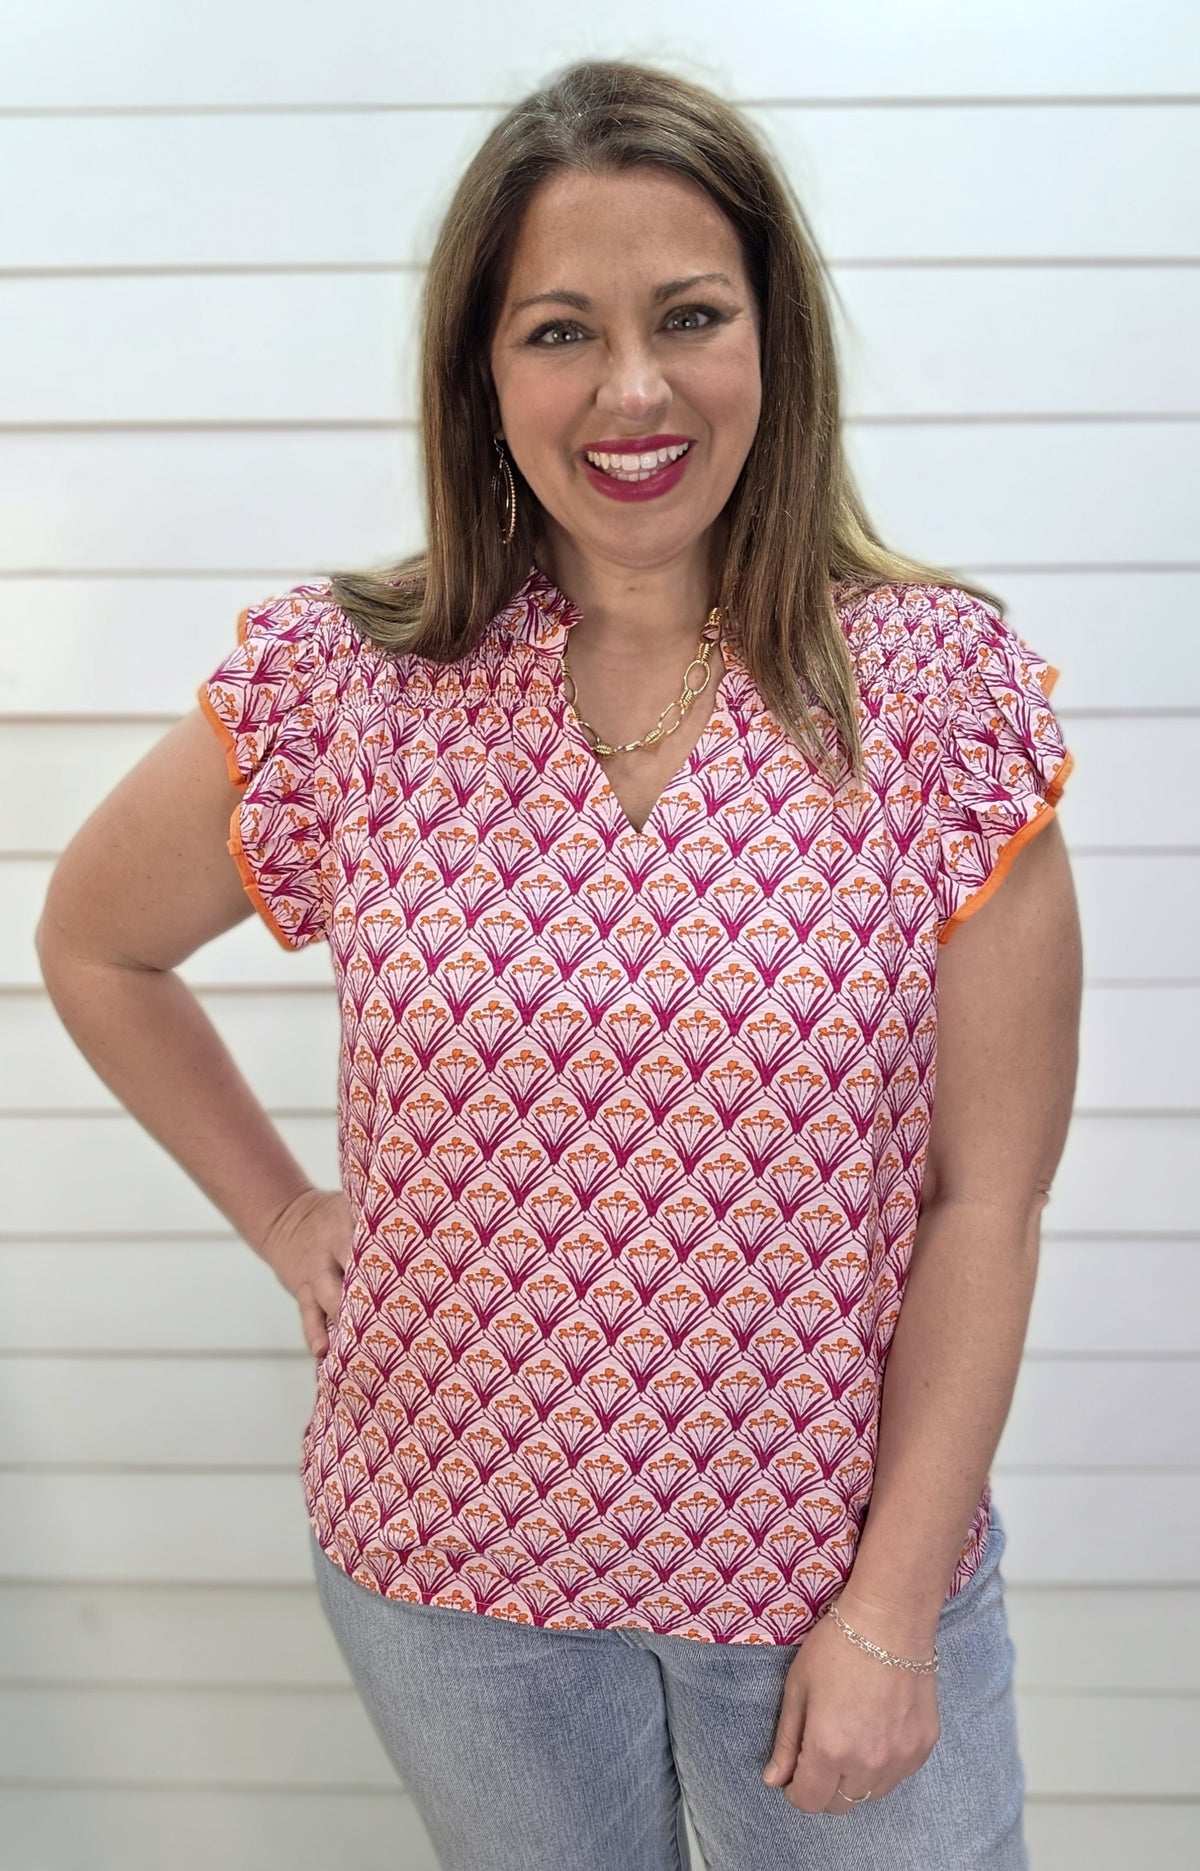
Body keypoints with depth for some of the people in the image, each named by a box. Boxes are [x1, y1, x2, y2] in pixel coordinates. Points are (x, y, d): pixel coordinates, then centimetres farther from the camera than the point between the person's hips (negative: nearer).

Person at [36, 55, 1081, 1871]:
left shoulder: (941, 688, -13)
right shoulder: (345, 692, -11)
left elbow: (983, 1201, -10)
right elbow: (93, 942, 7)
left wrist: (895, 1605, -9)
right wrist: (285, 1216, 3)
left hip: (841, 1566, -1)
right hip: (452, 1562, 2)